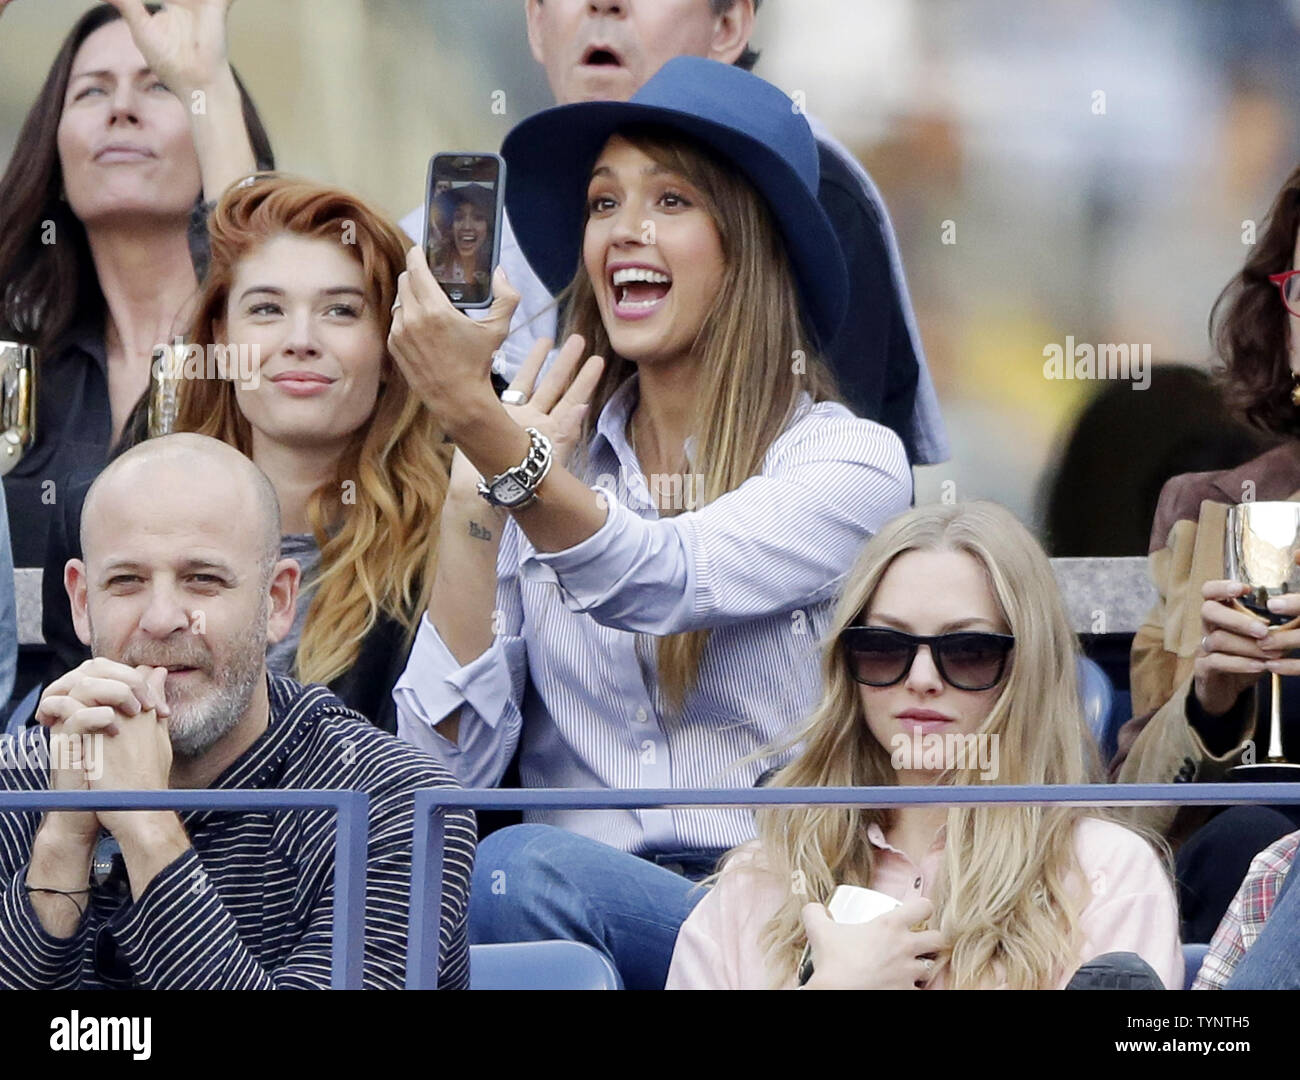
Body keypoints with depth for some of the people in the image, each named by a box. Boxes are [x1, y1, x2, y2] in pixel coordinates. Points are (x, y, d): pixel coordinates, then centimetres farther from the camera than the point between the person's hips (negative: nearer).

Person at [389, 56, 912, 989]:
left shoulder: (851, 460, 2)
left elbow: (657, 587, -19)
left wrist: (477, 418, -30)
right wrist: (477, 492, -4)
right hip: (573, 902, 3)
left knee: (513, 871, -33)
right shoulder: (549, 459, 13)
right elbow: (449, 761, 4)